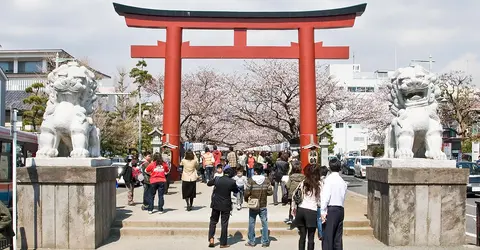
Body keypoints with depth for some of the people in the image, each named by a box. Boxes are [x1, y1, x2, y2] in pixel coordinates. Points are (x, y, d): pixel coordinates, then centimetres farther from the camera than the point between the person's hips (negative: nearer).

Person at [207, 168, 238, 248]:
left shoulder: (217, 179, -8)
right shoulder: (232, 182, -14)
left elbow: (208, 184, 9)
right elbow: (235, 190, 4)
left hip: (216, 204, 2)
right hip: (226, 205, -2)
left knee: (213, 221, 17)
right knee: (224, 224, 7)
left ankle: (211, 239, 3)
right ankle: (223, 243, 11)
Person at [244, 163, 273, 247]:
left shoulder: (251, 180, -14)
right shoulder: (266, 180, -6)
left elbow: (247, 192, -15)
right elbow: (270, 192, -5)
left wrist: (246, 199, 5)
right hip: (263, 206, 1)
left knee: (251, 224, 11)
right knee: (264, 223, 11)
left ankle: (251, 241, 18)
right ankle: (265, 242, 14)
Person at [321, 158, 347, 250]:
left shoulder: (329, 179, -7)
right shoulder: (343, 181, 13)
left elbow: (326, 196, -13)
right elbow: (343, 197, 12)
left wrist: (323, 211, -14)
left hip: (331, 209, -6)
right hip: (341, 209, 6)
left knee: (327, 236, -5)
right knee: (338, 237, 9)